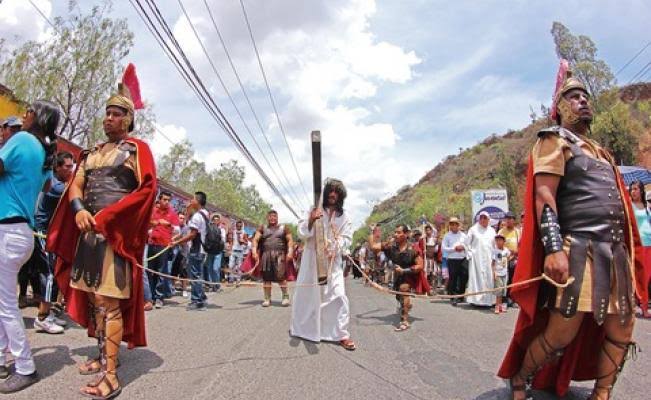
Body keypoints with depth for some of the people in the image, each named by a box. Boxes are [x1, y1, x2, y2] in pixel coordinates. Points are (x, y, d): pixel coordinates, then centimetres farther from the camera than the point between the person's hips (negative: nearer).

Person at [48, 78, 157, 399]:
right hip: (88, 230, 7)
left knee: (108, 301, -9)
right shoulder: (92, 152, 20)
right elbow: (76, 185, 13)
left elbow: (146, 189, -11)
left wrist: (107, 216, -16)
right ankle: (104, 355, 24)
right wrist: (79, 209, -10)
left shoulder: (137, 149, 0)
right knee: (92, 297, 10)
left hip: (117, 232, -7)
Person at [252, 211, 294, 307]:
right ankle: (267, 299, 9)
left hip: (280, 255, -2)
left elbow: (290, 240, 7)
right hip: (266, 255, 2)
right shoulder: (262, 228, 15)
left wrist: (290, 252, -8)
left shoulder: (284, 228, 13)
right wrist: (254, 251, -10)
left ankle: (285, 296, 3)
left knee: (280, 276, -11)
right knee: (266, 277, 1)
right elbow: (255, 239, 5)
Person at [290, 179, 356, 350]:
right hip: (312, 260, -1)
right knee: (305, 294, 11)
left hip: (333, 261, 1)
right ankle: (300, 328, 32)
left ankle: (341, 334, 1)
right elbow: (302, 232, -9)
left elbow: (347, 238, 1)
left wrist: (334, 248, -17)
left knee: (338, 296, -8)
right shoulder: (315, 211, -2)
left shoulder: (344, 217, 6)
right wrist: (311, 220, -29)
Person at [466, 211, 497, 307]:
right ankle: (476, 299, -4)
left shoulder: (492, 231, 14)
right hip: (476, 258, -3)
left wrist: (494, 256, 7)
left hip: (488, 258, 3)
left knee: (489, 278, 0)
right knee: (477, 278, -7)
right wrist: (470, 254, -5)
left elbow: (495, 245, 17)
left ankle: (488, 299, 7)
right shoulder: (473, 229, 4)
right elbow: (467, 243, 4)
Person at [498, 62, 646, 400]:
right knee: (563, 331, -7)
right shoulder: (554, 140, -1)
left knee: (621, 328, 8)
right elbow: (543, 195, -14)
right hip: (578, 248, -8)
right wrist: (554, 248, -26)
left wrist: (626, 251, 20)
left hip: (615, 250, 8)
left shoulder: (598, 151, 24)